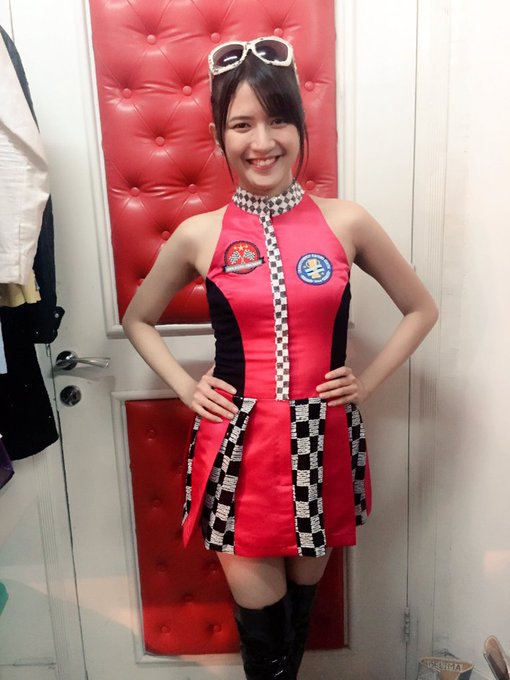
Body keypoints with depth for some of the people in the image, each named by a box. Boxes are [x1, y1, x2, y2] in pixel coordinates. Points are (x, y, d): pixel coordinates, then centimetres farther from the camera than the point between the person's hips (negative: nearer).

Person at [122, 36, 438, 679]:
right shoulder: (199, 234, -2)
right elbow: (138, 319, 13)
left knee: (304, 589, 21)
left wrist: (367, 382, 1)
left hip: (322, 441, 1)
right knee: (259, 610, 11)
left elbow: (420, 309, 10)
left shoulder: (346, 222, -2)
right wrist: (185, 387, 2)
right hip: (237, 445, 0)